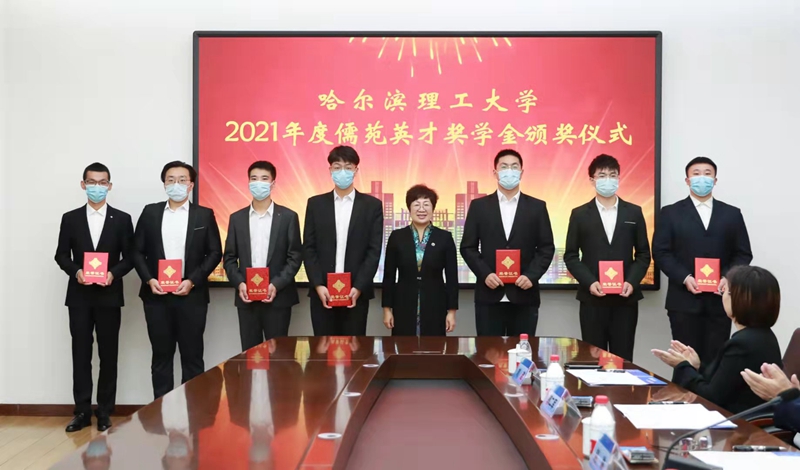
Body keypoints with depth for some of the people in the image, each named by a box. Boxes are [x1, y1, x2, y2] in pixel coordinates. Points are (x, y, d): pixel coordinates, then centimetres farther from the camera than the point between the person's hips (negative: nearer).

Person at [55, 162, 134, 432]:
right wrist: (76, 271, -13)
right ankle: (82, 412, 11)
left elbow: (129, 257, 2)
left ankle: (105, 412, 13)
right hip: (79, 296, 1)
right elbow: (61, 255, 6)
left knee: (108, 355, 4)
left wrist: (114, 273, -16)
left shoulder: (122, 219, 4)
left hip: (109, 296, -1)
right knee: (81, 355, 3)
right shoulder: (70, 218, 7)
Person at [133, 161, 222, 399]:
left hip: (192, 295, -2)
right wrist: (149, 279, -7)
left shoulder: (204, 215, 4)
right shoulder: (150, 212, 8)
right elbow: (137, 251, 8)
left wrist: (192, 281, -10)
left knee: (192, 356, 3)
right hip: (157, 295, 2)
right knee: (161, 355, 8)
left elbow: (215, 253, 0)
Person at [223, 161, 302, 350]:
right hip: (246, 297, 2)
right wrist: (239, 283, -8)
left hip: (278, 297, -2)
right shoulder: (237, 218, 9)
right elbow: (229, 257, 9)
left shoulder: (288, 216, 1)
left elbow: (295, 256, -2)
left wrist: (276, 285, -13)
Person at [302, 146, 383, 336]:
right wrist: (318, 285, -8)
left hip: (356, 291, -1)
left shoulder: (372, 205, 4)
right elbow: (309, 249, 4)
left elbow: (374, 251, -1)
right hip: (322, 291, 1)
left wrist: (358, 287, -11)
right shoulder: (315, 204, 8)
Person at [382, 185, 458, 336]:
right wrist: (387, 308, 1)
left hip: (435, 307, 0)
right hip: (404, 307, 0)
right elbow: (389, 276, 5)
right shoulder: (396, 237, 3)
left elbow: (452, 277, 1)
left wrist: (452, 310, -2)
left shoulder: (445, 237, 1)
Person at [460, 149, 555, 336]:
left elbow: (547, 248, 5)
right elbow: (468, 247, 4)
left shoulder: (537, 207, 7)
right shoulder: (479, 206, 6)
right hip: (489, 295, 0)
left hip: (524, 295, 0)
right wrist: (484, 274, -10)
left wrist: (531, 276, -10)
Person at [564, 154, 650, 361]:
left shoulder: (634, 212, 8)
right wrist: (589, 283, -12)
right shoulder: (580, 214, 4)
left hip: (625, 298, 1)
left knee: (623, 358, 4)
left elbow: (643, 254, 8)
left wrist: (632, 282, -8)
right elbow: (571, 256, 3)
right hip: (592, 298, -1)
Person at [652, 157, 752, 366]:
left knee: (716, 360, 3)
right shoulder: (671, 213, 6)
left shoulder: (732, 214, 12)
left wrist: (728, 277, -10)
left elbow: (743, 254, 9)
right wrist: (684, 278, -14)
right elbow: (661, 252, -1)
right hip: (684, 300, -2)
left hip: (719, 300, 2)